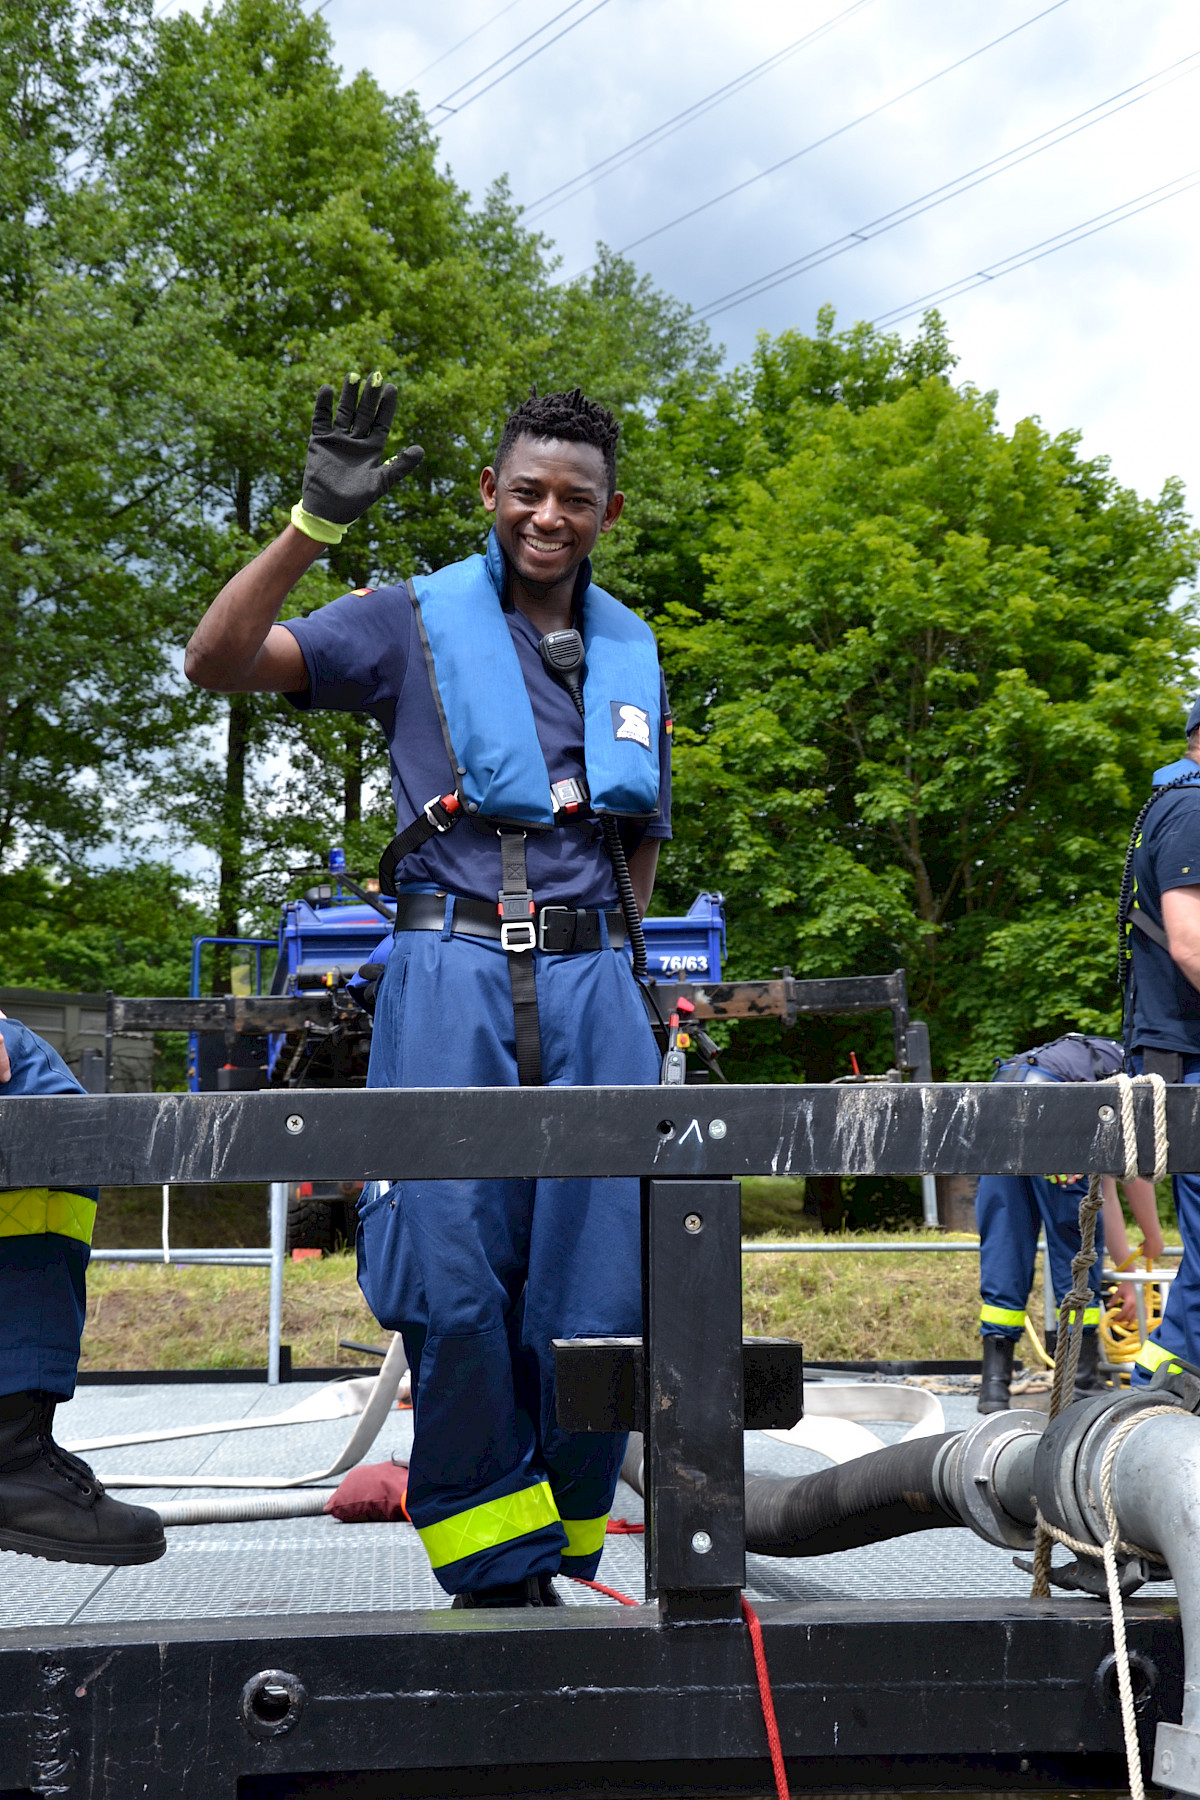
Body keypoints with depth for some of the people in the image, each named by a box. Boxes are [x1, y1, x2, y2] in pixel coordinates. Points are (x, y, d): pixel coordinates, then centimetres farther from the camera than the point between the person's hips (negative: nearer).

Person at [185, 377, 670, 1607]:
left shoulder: (630, 654, 19)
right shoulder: (414, 622, 7)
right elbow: (218, 663, -4)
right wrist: (316, 522, -12)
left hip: (590, 984, 4)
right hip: (451, 974, -3)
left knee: (597, 1293, 0)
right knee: (452, 1284, -9)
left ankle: (553, 1561, 16)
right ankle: (495, 1568, 7)